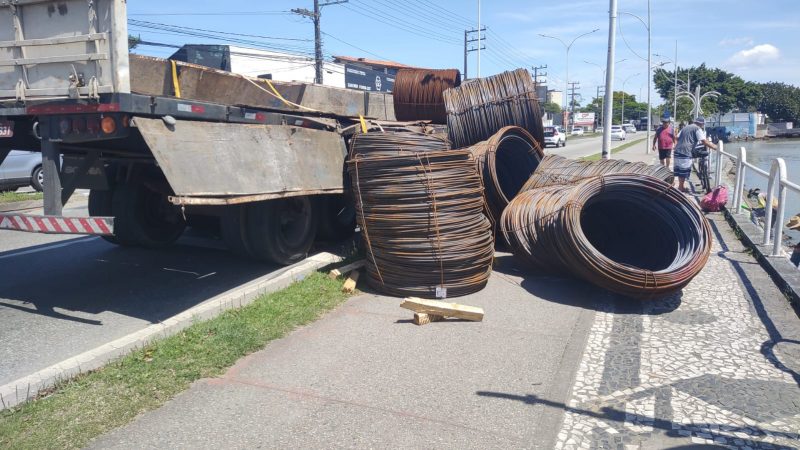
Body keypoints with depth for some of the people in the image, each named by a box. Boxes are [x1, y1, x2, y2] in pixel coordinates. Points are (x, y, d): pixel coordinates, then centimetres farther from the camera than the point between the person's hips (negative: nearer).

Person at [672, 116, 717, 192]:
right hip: (685, 152, -8)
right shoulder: (697, 129, -3)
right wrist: (716, 147, -6)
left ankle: (681, 186, 25)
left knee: (680, 169, 16)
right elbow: (704, 142, -11)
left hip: (677, 150, 8)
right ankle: (681, 187, 7)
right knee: (684, 170, 1)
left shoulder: (686, 127, 21)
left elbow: (677, 137, 26)